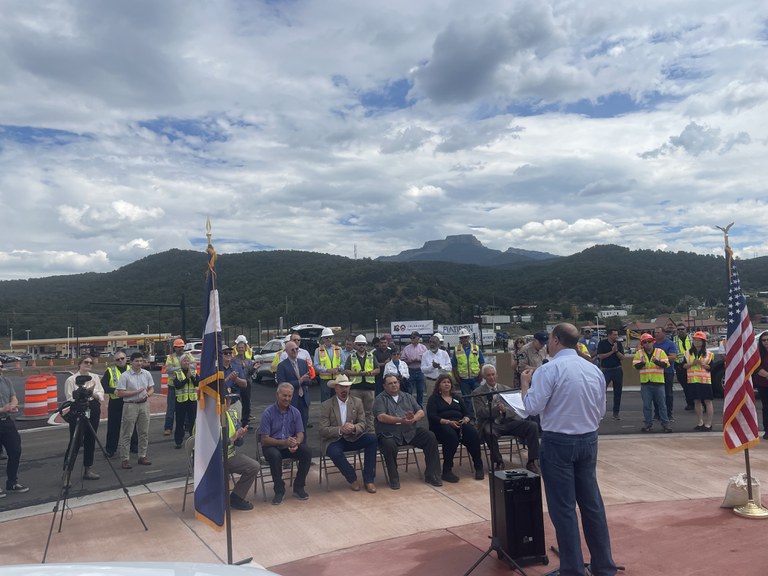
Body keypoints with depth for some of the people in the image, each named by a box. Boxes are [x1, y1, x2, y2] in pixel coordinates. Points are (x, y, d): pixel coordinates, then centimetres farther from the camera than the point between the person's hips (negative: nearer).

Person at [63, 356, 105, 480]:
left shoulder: (95, 377, 11)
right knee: (75, 442, -3)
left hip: (93, 411, 5)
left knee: (90, 441, 9)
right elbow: (70, 398, -10)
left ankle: (88, 469, 18)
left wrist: (93, 394, -14)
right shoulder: (71, 380, -4)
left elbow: (101, 394, 6)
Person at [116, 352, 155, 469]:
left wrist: (148, 394, -9)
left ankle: (142, 456, 22)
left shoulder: (146, 374, 6)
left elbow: (151, 388, 13)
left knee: (144, 432, 11)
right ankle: (125, 459, 7)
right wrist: (136, 392, -18)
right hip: (130, 405, -5)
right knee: (126, 434, 0)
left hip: (144, 405, 5)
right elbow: (120, 393, -12)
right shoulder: (125, 376, -8)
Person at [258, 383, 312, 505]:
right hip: (272, 446, -3)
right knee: (275, 455, -36)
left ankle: (298, 487, -7)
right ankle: (279, 490, -17)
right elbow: (264, 439, -14)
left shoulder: (295, 412, 1)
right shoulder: (268, 413, -11)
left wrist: (296, 443, -26)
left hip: (291, 446, 3)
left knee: (307, 452, -23)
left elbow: (300, 434, -1)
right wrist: (284, 442, -29)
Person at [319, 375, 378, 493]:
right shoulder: (326, 405, -4)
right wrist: (340, 430, -28)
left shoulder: (357, 402, 6)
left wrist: (354, 428, -23)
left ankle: (368, 479, -14)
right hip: (333, 440, -3)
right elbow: (323, 430, -10)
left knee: (373, 439, -23)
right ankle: (352, 479, -9)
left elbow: (363, 423, 1)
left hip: (352, 438, 3)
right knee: (335, 452, -37)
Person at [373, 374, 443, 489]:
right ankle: (394, 478, -12)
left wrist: (414, 418, -16)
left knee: (431, 437, -15)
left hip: (410, 432, 4)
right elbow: (381, 417, -12)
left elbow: (421, 412, 9)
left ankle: (431, 475, -4)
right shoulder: (380, 399, 5)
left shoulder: (408, 397, 18)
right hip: (389, 434, -4)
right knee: (389, 445, -35)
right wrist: (400, 420, -23)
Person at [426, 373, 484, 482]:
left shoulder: (457, 398, 26)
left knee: (473, 434, -29)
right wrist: (448, 422, -20)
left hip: (459, 424, 4)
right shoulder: (433, 398, 10)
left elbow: (467, 413, 17)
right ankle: (447, 471, -30)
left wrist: (466, 419, -8)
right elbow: (432, 417, -6)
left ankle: (479, 467, -20)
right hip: (441, 425, -4)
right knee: (452, 436, -38)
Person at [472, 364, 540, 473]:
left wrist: (504, 410, -14)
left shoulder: (506, 389, 19)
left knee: (533, 425, -20)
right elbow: (480, 413, -5)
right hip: (491, 424, -3)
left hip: (509, 421, 3)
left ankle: (532, 462, -13)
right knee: (489, 432, -39)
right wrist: (496, 409, -22)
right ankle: (498, 462, -15)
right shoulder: (477, 393, 7)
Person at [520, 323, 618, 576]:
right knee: (592, 503, 15)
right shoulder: (594, 369, 5)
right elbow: (601, 411, 11)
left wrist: (525, 383, -1)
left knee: (563, 508, 3)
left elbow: (533, 407, -16)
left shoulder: (549, 369, -15)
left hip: (558, 442, -6)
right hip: (589, 440, 6)